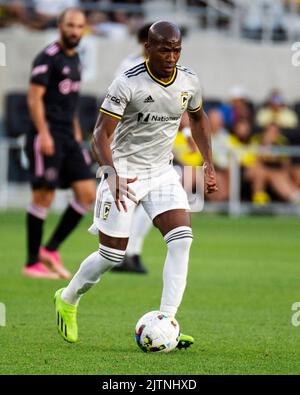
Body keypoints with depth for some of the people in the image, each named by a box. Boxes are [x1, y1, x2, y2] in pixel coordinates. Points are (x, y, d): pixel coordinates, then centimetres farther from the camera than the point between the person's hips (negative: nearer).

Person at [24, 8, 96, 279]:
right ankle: (32, 262, 2)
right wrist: (44, 134, -22)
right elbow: (34, 97, -15)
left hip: (68, 138, 8)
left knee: (88, 194, 0)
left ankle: (51, 250, 8)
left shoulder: (74, 59, 16)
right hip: (47, 137, -8)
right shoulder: (48, 58, -9)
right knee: (44, 197, -6)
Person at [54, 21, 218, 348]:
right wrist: (111, 174, -37)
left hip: (162, 173, 5)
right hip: (124, 174, -5)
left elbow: (198, 118, 19)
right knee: (112, 255, -1)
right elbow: (101, 134, -21)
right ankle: (67, 300, 28)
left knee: (182, 239, -17)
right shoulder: (127, 84, -20)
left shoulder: (189, 82, -3)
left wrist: (208, 164, 12)